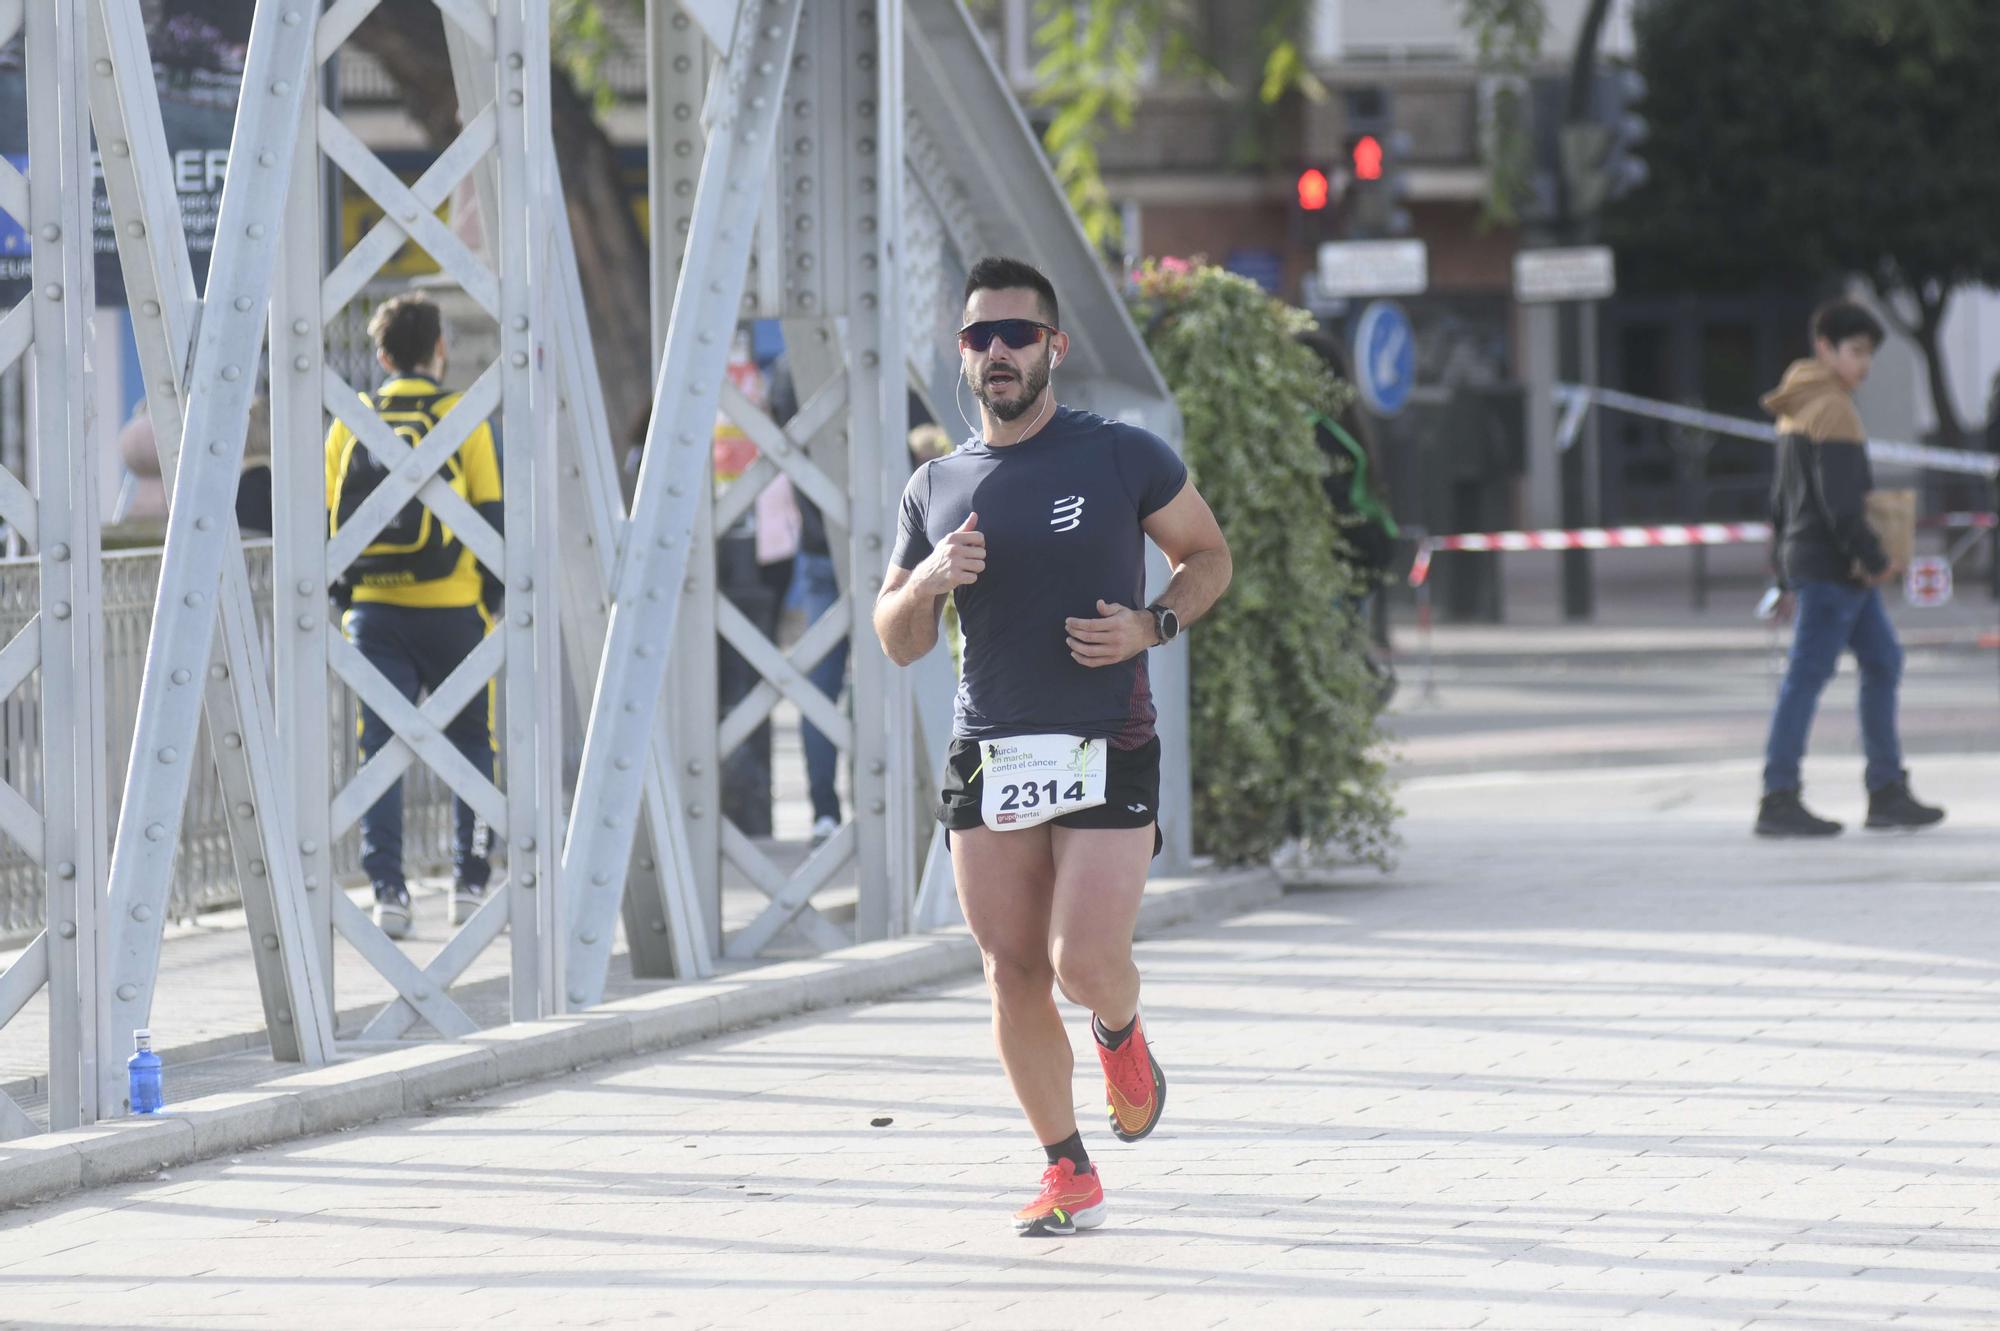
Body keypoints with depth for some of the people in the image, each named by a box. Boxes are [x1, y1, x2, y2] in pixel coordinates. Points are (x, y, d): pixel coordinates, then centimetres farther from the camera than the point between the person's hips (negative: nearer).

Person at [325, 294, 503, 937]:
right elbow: (491, 518, -2)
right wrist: (492, 600, 7)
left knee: (380, 749, 3)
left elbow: (325, 520, 6)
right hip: (450, 611, -1)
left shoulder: (350, 423, 5)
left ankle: (387, 889, -6)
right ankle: (469, 883, 12)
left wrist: (344, 599, 13)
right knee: (471, 745, 13)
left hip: (374, 612, 1)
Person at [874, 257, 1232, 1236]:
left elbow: (1208, 556, 11)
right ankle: (1069, 1175, 16)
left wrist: (1152, 625, -9)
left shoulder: (1123, 458, -1)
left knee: (1086, 960, -15)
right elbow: (897, 644, 15)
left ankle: (1121, 1037, 21)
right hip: (989, 760, 4)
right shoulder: (937, 489, 9)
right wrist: (927, 581, -7)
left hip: (1107, 752, -4)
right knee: (1012, 975, 2)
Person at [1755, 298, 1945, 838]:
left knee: (1883, 662, 14)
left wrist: (1784, 567, 25)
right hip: (1832, 565, -10)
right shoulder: (1833, 410, -15)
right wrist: (1874, 560, -15)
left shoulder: (1797, 410, 17)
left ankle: (1887, 791, 14)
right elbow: (1839, 500, -21)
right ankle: (1778, 799, -9)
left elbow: (1782, 496, 22)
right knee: (1807, 675, -9)